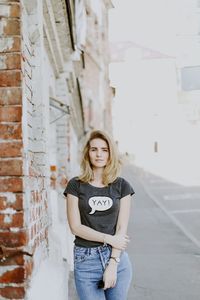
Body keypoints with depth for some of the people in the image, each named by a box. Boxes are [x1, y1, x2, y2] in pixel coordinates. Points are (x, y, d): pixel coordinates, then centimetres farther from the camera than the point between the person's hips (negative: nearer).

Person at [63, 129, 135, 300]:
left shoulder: (122, 186, 4)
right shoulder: (76, 185, 1)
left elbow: (122, 228, -2)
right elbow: (76, 227, -4)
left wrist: (113, 264, -10)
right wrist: (109, 239, -10)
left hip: (117, 257, 1)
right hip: (86, 260, -1)